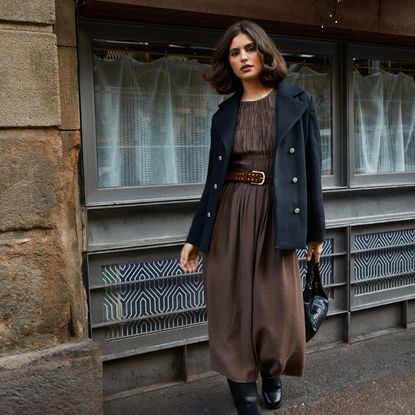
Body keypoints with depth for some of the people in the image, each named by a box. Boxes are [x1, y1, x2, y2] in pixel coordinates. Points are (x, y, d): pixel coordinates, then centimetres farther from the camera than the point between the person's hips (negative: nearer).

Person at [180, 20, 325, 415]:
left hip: (275, 218, -2)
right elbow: (214, 179, 10)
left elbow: (311, 168, 3)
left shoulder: (297, 102, 2)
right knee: (233, 313, 5)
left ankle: (272, 376, 38)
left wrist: (315, 230, 3)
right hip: (229, 219, 2)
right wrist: (195, 237, 7)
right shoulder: (224, 114, 9)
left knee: (277, 312, 5)